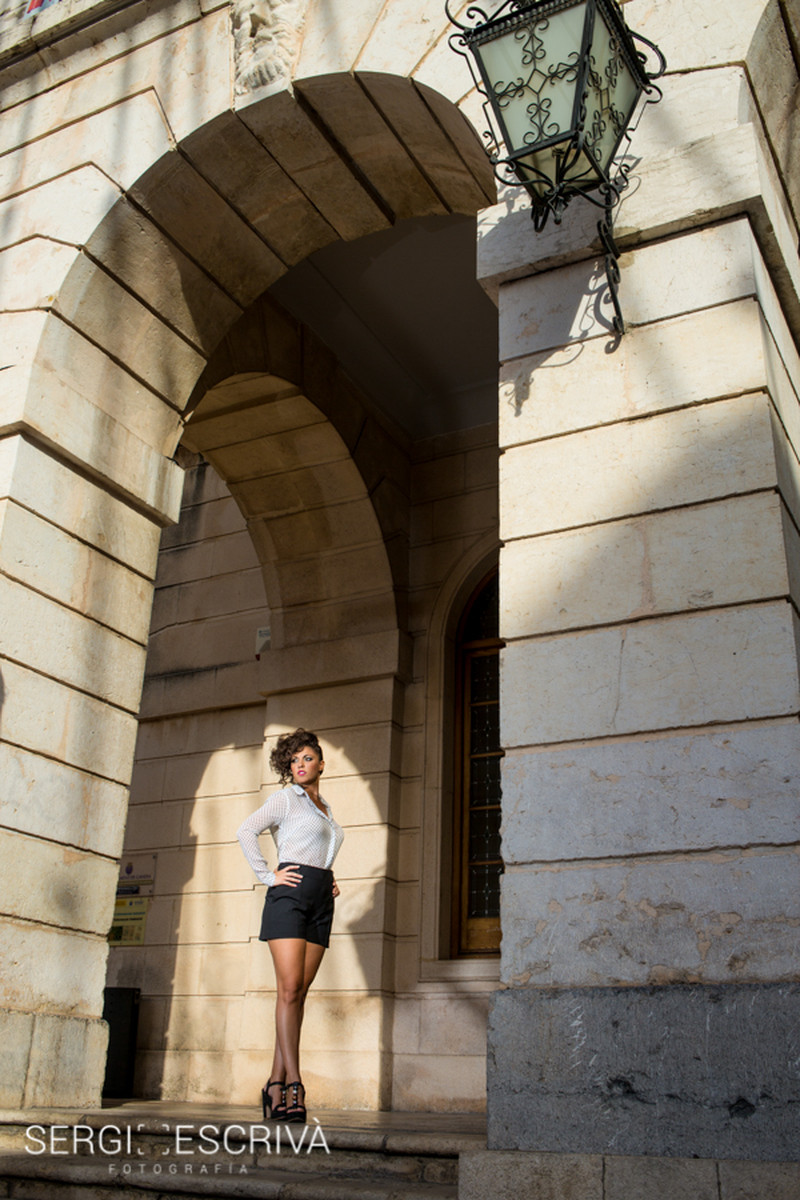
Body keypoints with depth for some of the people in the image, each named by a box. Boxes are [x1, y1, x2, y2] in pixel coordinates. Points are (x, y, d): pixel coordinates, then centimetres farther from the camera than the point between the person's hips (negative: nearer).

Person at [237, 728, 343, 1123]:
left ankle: (276, 1084, 5)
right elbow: (246, 831, -7)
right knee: (289, 988, -14)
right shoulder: (286, 798, 3)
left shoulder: (325, 810, 21)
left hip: (321, 902, 6)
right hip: (289, 896, -6)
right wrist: (268, 876, -10)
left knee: (299, 993, 2)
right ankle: (294, 1084, -14)